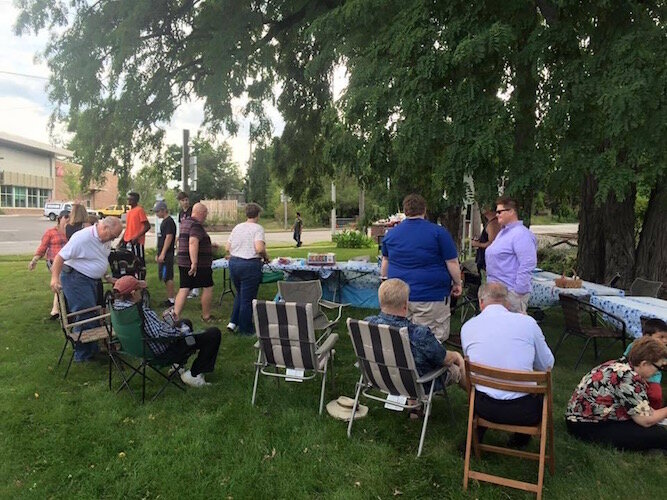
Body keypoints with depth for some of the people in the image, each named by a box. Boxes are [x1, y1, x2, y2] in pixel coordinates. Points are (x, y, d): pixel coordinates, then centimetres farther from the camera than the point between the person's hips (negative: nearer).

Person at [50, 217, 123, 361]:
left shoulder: (105, 239, 6)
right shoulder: (83, 237, -22)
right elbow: (61, 256, -22)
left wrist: (107, 277, 16)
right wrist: (55, 277, -31)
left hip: (91, 279, 9)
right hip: (76, 279, -9)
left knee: (92, 316, 15)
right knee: (86, 318, -7)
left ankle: (92, 349, 28)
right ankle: (83, 355, 5)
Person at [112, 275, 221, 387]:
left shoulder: (118, 305, -2)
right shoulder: (142, 312, -32)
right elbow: (161, 333, -35)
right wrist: (182, 331, -18)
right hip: (165, 352, -10)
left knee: (186, 322, 34)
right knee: (214, 333, -10)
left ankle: (178, 365, 32)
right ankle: (194, 375, 1)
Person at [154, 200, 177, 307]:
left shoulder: (169, 222, -13)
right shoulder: (164, 221, 18)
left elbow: (169, 238, -20)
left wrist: (162, 254, -22)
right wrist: (158, 254, 23)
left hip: (167, 254, -10)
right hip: (163, 254, 10)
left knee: (167, 277, -8)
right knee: (165, 277, 12)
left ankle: (171, 300, -4)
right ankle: (169, 298, 18)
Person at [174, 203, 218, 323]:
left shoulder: (185, 222, 15)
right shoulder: (196, 225, -16)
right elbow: (193, 243, -31)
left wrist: (209, 245, 37)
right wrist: (194, 263, -36)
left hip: (183, 263, 8)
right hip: (200, 264, -8)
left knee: (184, 289, 7)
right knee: (208, 288, 7)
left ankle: (175, 315, -2)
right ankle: (206, 316, 17)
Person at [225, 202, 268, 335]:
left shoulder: (237, 227, 10)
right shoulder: (258, 228, -8)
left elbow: (227, 248, 9)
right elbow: (259, 248, -22)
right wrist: (266, 257, -3)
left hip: (233, 263, 6)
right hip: (250, 265, -6)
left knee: (240, 294, 24)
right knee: (247, 298, 4)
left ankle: (233, 322, 20)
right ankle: (245, 328, 14)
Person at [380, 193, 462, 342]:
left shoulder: (391, 233, 7)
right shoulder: (439, 232, -7)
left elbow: (385, 262, 18)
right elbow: (452, 263, -6)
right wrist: (458, 283, 7)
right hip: (431, 296, -4)